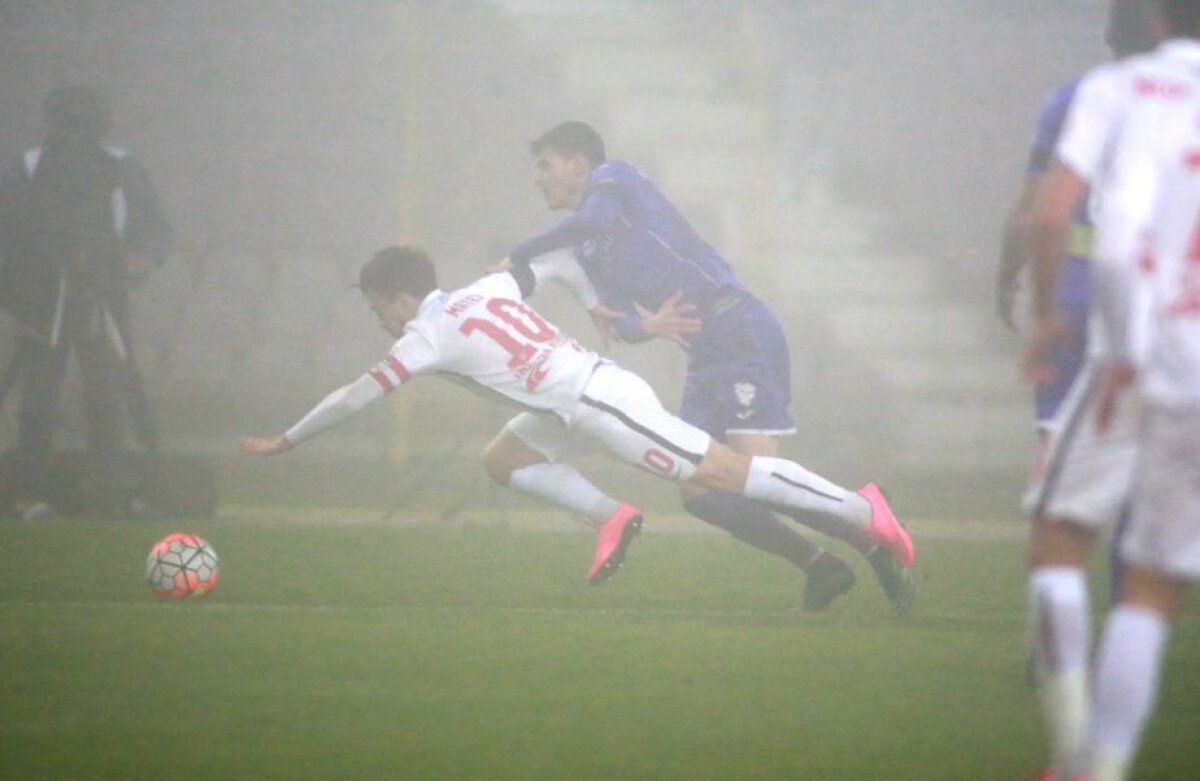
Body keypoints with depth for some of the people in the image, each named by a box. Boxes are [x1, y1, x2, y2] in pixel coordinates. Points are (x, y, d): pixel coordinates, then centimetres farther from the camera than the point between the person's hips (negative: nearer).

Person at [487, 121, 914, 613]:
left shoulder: (614, 179, 4)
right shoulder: (585, 253, 24)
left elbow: (594, 219, -20)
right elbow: (620, 324, 13)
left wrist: (518, 258, -9)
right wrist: (643, 326, -11)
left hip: (741, 332, -9)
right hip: (704, 357, 9)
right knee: (698, 495, 0)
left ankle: (880, 554, -15)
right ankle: (820, 567, 1)